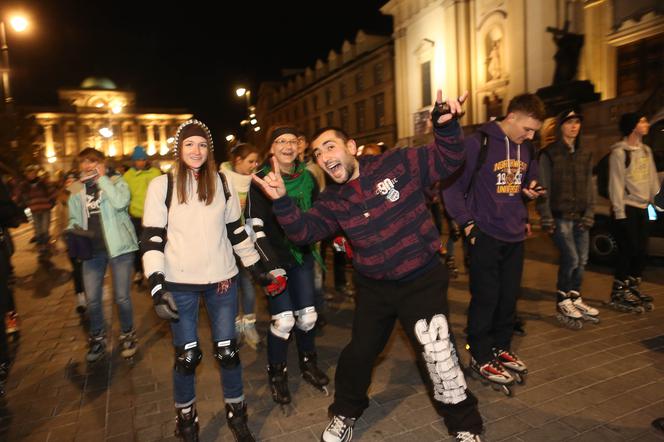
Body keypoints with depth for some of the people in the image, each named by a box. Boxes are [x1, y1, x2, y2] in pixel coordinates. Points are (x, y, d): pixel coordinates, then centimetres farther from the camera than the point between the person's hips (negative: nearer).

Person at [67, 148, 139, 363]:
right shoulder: (76, 189, 11)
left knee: (122, 297, 3)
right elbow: (74, 219, 18)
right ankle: (98, 338, 29)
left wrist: (102, 178, -15)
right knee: (92, 299, 7)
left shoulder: (116, 181, -2)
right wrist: (73, 231, -3)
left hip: (118, 246, -4)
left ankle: (127, 335, 25)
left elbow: (121, 203, -23)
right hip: (92, 249, 4)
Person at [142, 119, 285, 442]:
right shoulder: (161, 185, -3)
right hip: (180, 284, -2)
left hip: (222, 280, 2)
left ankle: (237, 414, 30)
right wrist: (157, 286, -15)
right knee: (186, 355, 8)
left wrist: (260, 270, 10)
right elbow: (152, 238, -6)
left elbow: (236, 231, 12)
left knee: (227, 351, 9)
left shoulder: (222, 183, 5)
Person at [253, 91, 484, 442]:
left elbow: (447, 160, -6)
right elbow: (303, 231, -5)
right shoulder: (332, 200, 0)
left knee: (438, 354, -4)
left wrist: (445, 125, -25)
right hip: (373, 286, 4)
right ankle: (345, 413, 44)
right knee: (359, 351, 16)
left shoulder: (397, 163, -10)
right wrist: (282, 202, -21)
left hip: (422, 280, -3)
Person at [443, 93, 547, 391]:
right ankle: (481, 357, 17)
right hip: (485, 235, -7)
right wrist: (467, 223, -14)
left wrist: (530, 191, 1)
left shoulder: (526, 149, 10)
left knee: (509, 296, 14)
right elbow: (453, 186, -11)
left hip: (515, 236, 7)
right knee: (485, 297, 1)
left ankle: (502, 348, 32)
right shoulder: (479, 143, -12)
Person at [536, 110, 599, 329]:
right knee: (571, 259, -10)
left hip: (579, 216, 6)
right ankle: (563, 303, 6)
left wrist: (589, 213, 4)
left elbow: (589, 186, 14)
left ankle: (575, 299, 24)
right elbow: (543, 187, -6)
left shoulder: (585, 154, 15)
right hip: (560, 216, -6)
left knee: (582, 260, 7)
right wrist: (546, 218, -12)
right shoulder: (549, 154, -2)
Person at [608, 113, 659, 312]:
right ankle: (619, 294, 4)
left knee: (641, 250, 9)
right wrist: (619, 211, -15)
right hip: (626, 208, -7)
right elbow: (616, 183, -13)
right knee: (628, 250, -7)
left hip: (642, 208, 7)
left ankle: (633, 289, 22)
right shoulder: (619, 152, -9)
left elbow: (652, 178, 17)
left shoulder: (646, 150, 14)